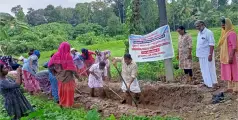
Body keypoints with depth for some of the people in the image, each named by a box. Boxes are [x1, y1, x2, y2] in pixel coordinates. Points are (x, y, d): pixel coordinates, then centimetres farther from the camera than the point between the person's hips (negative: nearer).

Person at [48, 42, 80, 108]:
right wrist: (76, 75, -5)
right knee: (68, 90, 9)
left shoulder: (56, 55, -7)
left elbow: (50, 65, -2)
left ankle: (62, 103, 30)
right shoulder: (68, 56, -18)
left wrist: (55, 73, 11)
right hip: (68, 76, -4)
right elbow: (72, 67, -16)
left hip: (60, 76, 4)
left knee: (61, 89, 18)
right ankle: (68, 104, 17)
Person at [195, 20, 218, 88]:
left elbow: (211, 44, -19)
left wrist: (210, 55, -23)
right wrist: (198, 54, 13)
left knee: (210, 69, -1)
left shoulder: (208, 33, -14)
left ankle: (213, 83, 8)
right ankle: (207, 82, 27)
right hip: (201, 55, 9)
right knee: (204, 70, 15)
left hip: (207, 55, -8)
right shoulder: (199, 33, 12)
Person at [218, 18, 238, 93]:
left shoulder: (232, 33, -15)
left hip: (230, 56, -9)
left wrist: (231, 57, -24)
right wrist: (222, 56, 16)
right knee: (227, 72, 12)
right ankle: (230, 88, 20)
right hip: (225, 56, 9)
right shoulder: (225, 33, 13)